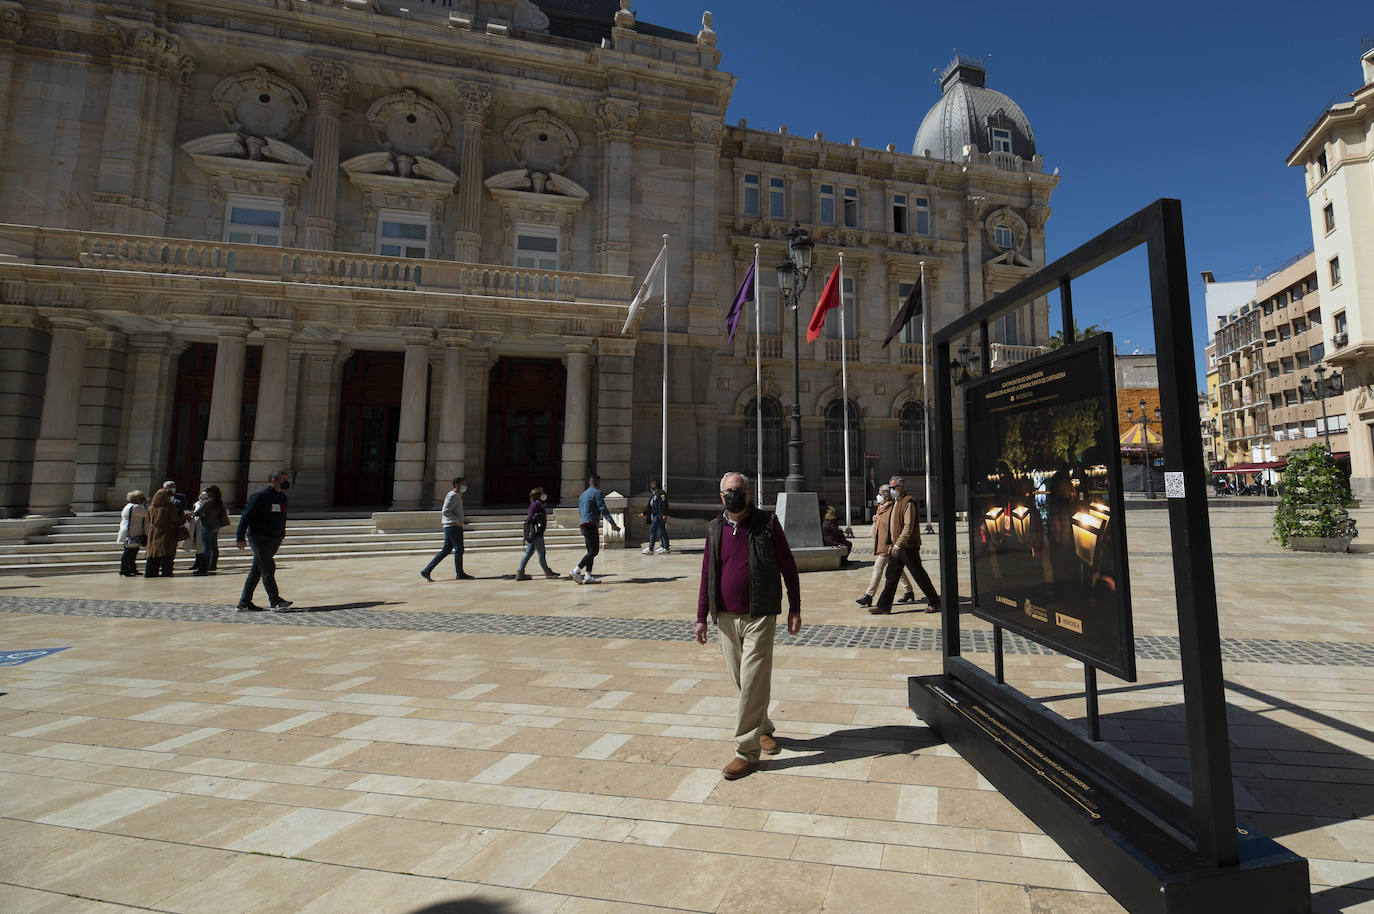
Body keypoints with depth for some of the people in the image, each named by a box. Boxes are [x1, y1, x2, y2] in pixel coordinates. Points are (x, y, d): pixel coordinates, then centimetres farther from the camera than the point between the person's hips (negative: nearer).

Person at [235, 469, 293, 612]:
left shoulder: (282, 497, 14)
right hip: (259, 538, -8)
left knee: (257, 570, 11)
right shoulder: (260, 496, -10)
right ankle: (274, 601, -8)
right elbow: (246, 516, -11)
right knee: (268, 568, -9)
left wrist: (281, 535, 18)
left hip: (274, 539, 8)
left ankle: (244, 603, 18)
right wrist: (240, 537, -13)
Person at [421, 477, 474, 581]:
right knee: (459, 549, -2)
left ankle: (426, 571, 9)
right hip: (453, 526, -10)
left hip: (449, 526, 10)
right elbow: (445, 511, -22)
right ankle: (460, 574, 7)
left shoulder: (457, 495, 19)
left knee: (446, 550, 9)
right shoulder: (453, 496, -12)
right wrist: (457, 520, -20)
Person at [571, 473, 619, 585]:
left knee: (591, 551, 11)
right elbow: (603, 509, -15)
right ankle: (575, 572, -13)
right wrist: (612, 523, -18)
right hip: (591, 524, -9)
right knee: (594, 551, -9)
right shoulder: (597, 493, -6)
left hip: (583, 525, 9)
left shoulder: (583, 495, 22)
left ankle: (587, 576, 7)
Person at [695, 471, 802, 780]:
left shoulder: (767, 524, -5)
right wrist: (702, 617, 8)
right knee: (740, 682, 15)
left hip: (759, 617, -4)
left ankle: (747, 752, 9)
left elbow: (788, 567, 1)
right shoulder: (714, 528, 5)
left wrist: (795, 610, 1)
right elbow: (707, 575, 9)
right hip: (726, 618, 4)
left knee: (753, 683, -4)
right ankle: (763, 729, 38)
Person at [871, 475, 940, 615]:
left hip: (909, 547, -9)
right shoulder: (897, 503, 16)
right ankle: (884, 606, 10)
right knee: (890, 576, 7)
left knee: (919, 575, 3)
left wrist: (898, 545, -25)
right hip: (897, 547, 9)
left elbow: (909, 527, -22)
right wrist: (892, 544, 20)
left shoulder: (909, 502, -14)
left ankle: (934, 602, 19)